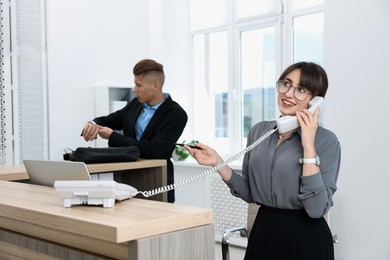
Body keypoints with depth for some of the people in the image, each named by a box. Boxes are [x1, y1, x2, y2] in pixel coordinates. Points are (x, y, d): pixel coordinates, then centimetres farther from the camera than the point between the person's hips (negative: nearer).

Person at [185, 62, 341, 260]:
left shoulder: (326, 141, -12)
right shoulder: (258, 131, 2)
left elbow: (317, 209, -20)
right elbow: (249, 193, 8)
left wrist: (308, 147, -22)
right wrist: (218, 164, -4)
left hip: (305, 239, -4)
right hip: (263, 233, 5)